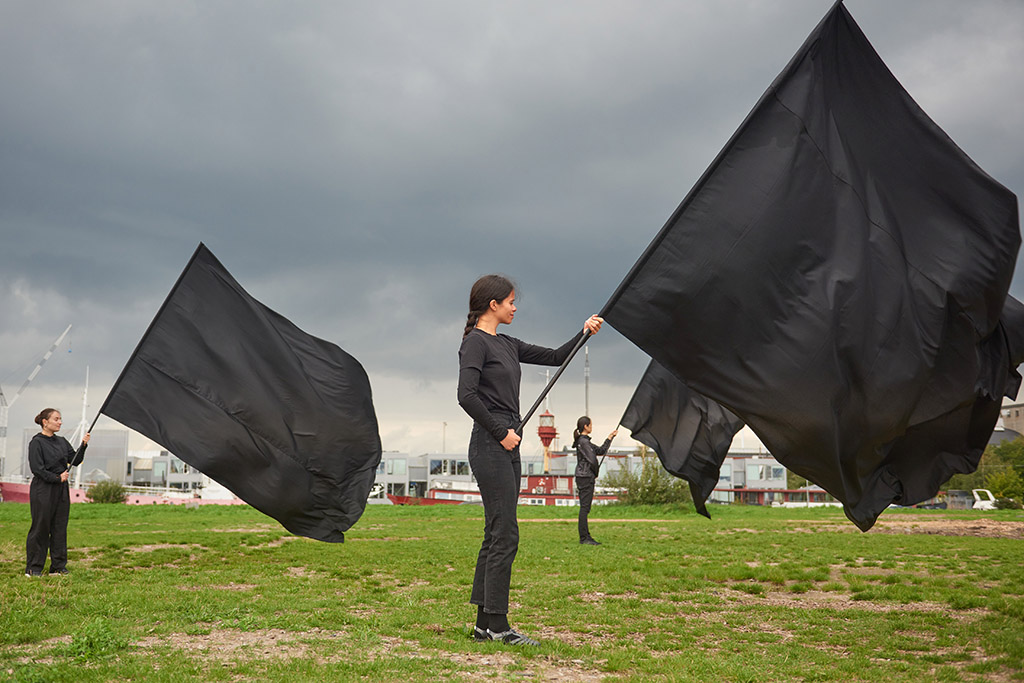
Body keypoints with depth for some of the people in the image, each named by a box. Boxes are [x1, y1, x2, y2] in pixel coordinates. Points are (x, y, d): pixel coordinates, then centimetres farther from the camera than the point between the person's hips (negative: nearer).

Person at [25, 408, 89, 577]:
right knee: (40, 528, -2)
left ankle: (58, 566, 13)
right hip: (43, 490, -7)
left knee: (60, 528, 7)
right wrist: (57, 478, -15)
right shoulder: (36, 442, -7)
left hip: (61, 490, 7)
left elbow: (75, 460, 12)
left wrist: (83, 446, -2)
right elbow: (37, 468, -13)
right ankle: (33, 568, 6)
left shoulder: (62, 442, 13)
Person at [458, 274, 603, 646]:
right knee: (505, 534, -9)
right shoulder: (475, 342, -8)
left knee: (497, 535, 9)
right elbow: (467, 396, -19)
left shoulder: (507, 345, 18)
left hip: (507, 448, 9)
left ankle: (484, 624, 14)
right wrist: (501, 432, -15)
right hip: (489, 447, -9)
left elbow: (554, 357, 23)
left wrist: (583, 333, 10)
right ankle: (497, 625, -3)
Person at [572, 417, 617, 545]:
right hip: (585, 478, -10)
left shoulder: (585, 441, 17)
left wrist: (610, 438, 24)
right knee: (584, 507, -8)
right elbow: (592, 460, -17)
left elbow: (601, 451, 24)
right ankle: (584, 538, -6)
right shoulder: (583, 442, -14)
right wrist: (596, 473, 0)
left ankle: (586, 537, 14)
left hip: (587, 478, 10)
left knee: (585, 508, 11)